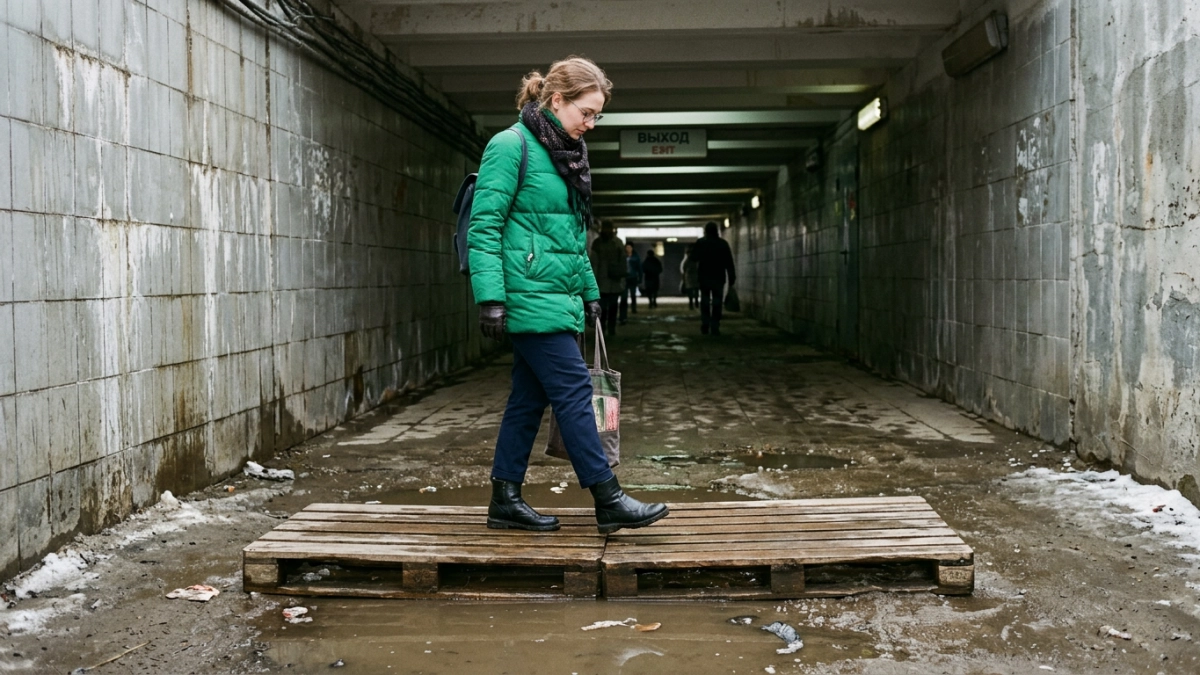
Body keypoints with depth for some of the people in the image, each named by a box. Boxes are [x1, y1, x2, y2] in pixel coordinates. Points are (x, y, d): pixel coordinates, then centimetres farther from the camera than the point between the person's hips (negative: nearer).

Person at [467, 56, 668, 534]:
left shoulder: (566, 154, 17)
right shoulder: (511, 146, -9)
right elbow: (485, 225, -15)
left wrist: (589, 292, 21)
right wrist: (491, 296, -21)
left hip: (557, 298, 9)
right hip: (530, 295, -9)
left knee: (530, 398, 11)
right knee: (574, 392, -8)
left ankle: (506, 500, 18)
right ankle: (608, 501, -2)